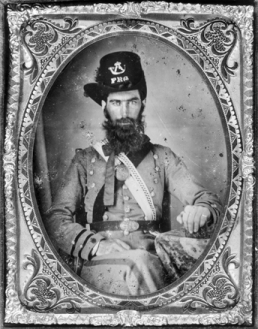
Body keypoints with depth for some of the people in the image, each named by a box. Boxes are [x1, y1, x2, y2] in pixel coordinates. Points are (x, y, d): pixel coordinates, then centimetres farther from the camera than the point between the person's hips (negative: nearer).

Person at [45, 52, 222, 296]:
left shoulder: (161, 157, 18)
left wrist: (202, 210, -16)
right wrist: (96, 244, -15)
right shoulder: (85, 160, 15)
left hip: (151, 256, 1)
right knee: (136, 263, -34)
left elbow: (209, 200, 11)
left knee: (141, 261, -35)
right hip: (100, 263, -1)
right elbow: (56, 218, 5)